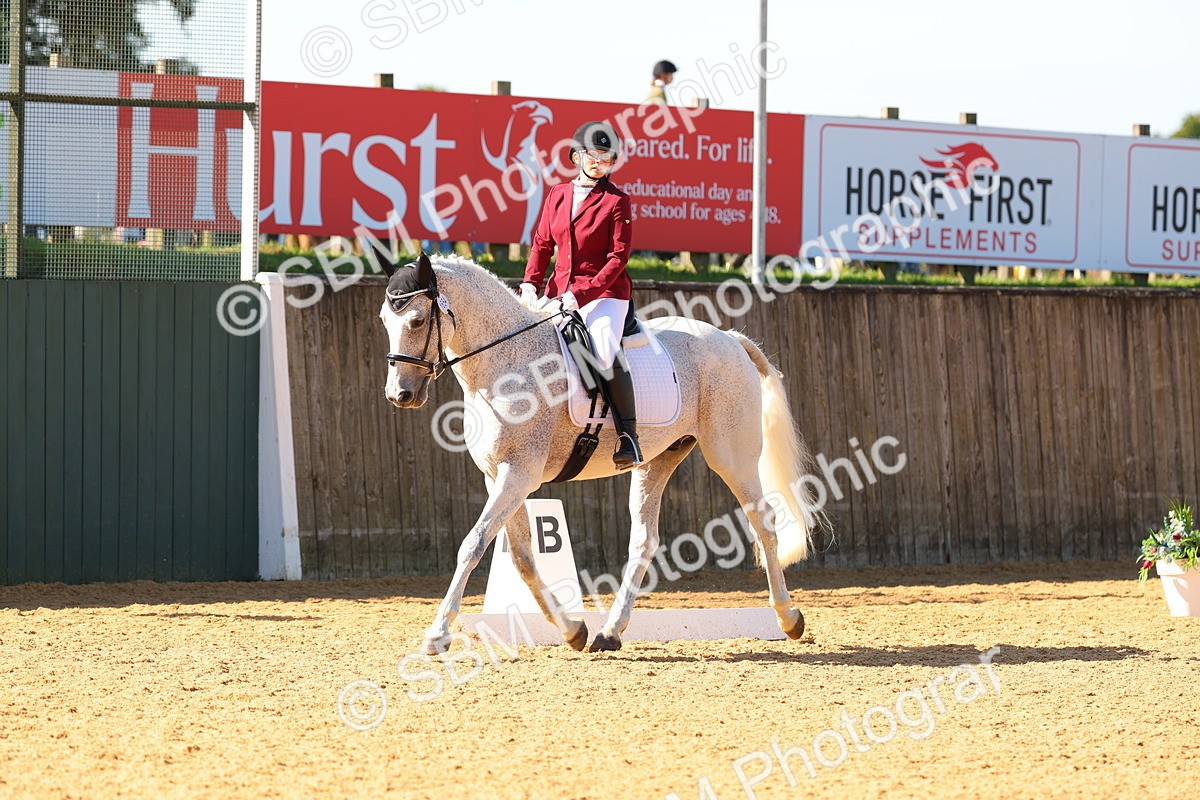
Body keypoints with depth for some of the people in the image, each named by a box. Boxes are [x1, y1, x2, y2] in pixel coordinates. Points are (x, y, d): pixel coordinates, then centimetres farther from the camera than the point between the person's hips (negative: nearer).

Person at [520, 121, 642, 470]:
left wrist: (582, 293, -19)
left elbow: (618, 256, -9)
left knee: (605, 352, -28)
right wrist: (530, 284, -3)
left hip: (604, 293, -6)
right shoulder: (557, 196, 12)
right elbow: (542, 244, 15)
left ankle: (628, 435, -24)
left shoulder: (617, 201, -4)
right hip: (560, 292, 6)